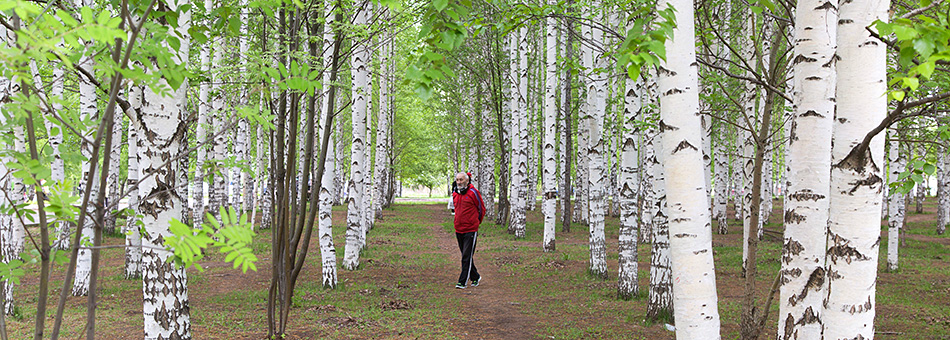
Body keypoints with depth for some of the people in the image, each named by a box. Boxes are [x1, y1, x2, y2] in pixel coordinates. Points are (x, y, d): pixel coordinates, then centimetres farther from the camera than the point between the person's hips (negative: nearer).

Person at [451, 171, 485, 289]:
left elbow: (482, 209, 1)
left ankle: (462, 282, -8)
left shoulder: (473, 193, -9)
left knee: (467, 257, -8)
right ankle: (475, 277, 28)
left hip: (471, 230, -7)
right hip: (458, 230, 7)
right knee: (465, 256, 13)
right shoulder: (455, 194, 9)